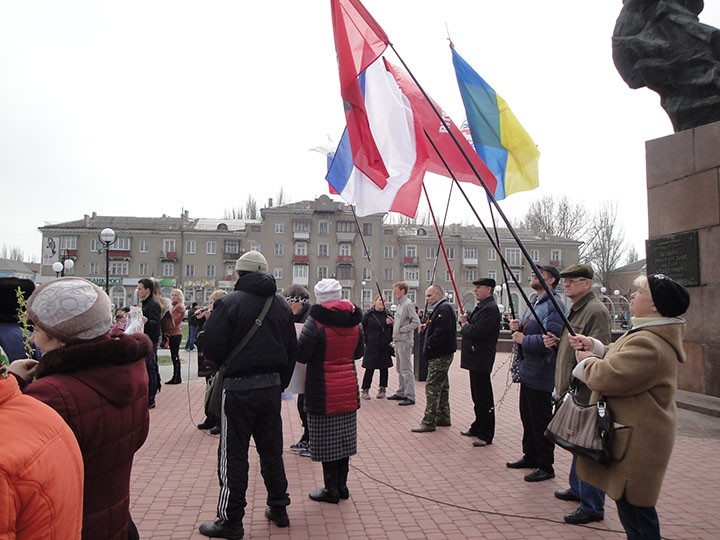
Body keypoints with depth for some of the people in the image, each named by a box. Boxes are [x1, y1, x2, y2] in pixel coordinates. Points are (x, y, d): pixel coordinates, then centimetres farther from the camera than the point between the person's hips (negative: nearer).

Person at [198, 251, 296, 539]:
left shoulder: (229, 302, -12)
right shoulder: (282, 305, 6)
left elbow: (211, 347, -13)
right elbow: (292, 350, 9)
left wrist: (224, 363, 9)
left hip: (238, 387, -5)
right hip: (272, 386, 6)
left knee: (233, 455, 4)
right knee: (271, 450, 17)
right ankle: (279, 509, 27)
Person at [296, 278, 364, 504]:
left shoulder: (316, 320, -16)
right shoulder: (355, 320, 2)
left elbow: (301, 355, -13)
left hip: (323, 391, -6)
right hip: (349, 389, 6)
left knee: (326, 439, 5)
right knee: (344, 436, 15)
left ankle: (331, 489, 13)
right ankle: (342, 484, 25)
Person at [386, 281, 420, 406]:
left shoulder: (408, 304, -14)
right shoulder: (400, 304, 16)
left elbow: (416, 322, -20)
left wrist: (402, 329, -18)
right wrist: (393, 321, 5)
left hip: (404, 341, -10)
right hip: (398, 341, 10)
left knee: (406, 370, -7)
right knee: (400, 369, 17)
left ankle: (410, 397, -3)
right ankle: (401, 393, 27)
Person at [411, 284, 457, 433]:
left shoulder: (444, 309, -16)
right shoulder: (439, 309, 18)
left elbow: (442, 332, -26)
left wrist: (428, 345, -16)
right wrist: (426, 328, 4)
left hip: (440, 355, -11)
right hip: (440, 354, 11)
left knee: (432, 387, -9)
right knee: (442, 386, 16)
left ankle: (429, 422, -5)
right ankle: (443, 417, 25)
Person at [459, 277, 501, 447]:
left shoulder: (490, 308, -18)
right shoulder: (482, 306, 15)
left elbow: (476, 332, -26)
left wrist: (464, 325, -8)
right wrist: (466, 321, -1)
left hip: (481, 359, -10)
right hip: (476, 358, 10)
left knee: (484, 398, -2)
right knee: (478, 396, 19)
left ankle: (486, 435, 7)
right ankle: (478, 427, 31)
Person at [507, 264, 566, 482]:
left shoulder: (554, 305, -18)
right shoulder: (534, 303, 14)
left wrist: (524, 340, -19)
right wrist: (518, 328, 1)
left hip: (541, 374, -10)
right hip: (527, 370, 10)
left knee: (541, 422, 2)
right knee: (527, 417, 20)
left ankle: (546, 466, 14)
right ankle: (530, 456, 34)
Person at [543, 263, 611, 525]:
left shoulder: (596, 311, -16)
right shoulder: (575, 309, 16)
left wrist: (576, 383, -24)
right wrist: (557, 342, 6)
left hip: (585, 393, -10)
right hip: (571, 390, 10)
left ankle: (592, 506, 8)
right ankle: (577, 488, 37)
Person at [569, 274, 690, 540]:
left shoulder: (648, 345, -28)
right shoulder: (652, 334, 10)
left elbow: (608, 377, -29)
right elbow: (620, 358, 20)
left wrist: (587, 361, -9)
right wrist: (594, 346, 4)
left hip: (636, 441, -11)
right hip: (636, 435, 11)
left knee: (634, 507, 1)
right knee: (635, 505, 22)